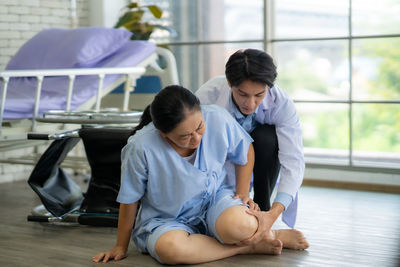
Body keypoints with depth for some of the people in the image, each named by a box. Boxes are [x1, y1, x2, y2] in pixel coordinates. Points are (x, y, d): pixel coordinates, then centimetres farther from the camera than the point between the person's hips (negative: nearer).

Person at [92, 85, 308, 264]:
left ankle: (267, 233, -1)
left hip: (215, 198, 1)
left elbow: (245, 151, 5)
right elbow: (129, 201, -10)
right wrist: (121, 247, 0)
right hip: (167, 218, 0)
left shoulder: (217, 118, -18)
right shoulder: (141, 148, -26)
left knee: (238, 226, -36)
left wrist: (242, 193, 1)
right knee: (168, 248, -37)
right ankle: (248, 247, -18)